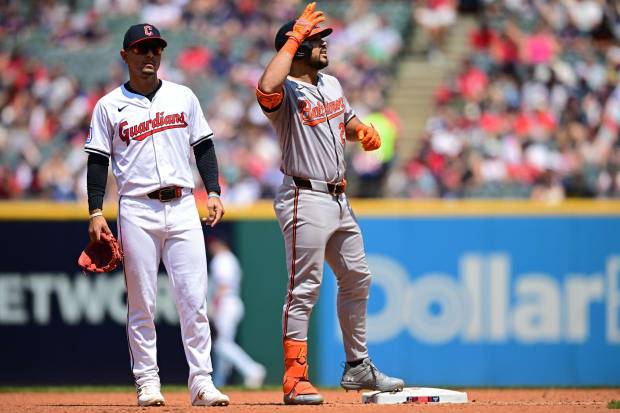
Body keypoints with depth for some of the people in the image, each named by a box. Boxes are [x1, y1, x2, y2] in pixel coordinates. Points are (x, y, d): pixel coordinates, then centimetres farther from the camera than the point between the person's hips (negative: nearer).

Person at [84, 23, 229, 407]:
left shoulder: (183, 97, 12)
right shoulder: (109, 106, 5)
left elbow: (203, 146, 15)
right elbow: (98, 160, 5)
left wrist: (214, 193, 4)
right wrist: (96, 212, -3)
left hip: (183, 207, 2)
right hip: (137, 211, -2)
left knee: (194, 297, -5)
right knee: (142, 302, -1)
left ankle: (201, 381, -3)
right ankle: (147, 381, 7)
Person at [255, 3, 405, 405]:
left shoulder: (331, 84, 14)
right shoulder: (286, 92, -13)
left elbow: (349, 122, 28)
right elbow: (266, 88, -37)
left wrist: (364, 132, 3)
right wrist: (294, 38, -28)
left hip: (339, 199, 9)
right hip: (306, 199, -9)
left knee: (356, 278, 16)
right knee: (304, 289, -9)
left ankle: (358, 367, 29)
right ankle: (295, 380, -7)